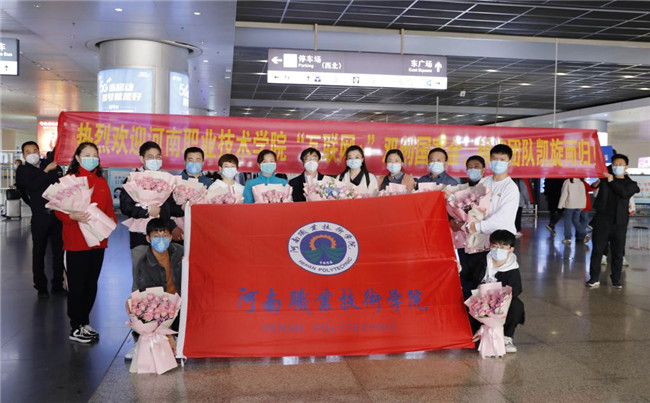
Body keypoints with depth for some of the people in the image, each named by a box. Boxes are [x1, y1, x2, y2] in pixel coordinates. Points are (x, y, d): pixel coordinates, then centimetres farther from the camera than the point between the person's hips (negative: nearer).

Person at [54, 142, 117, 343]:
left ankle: (85, 323, 27)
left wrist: (111, 221, -7)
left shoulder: (102, 183, 12)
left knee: (92, 284, 13)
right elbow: (59, 209, -7)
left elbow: (109, 209, 14)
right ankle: (75, 328, 13)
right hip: (76, 242, -5)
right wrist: (73, 216, -26)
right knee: (77, 286, 1)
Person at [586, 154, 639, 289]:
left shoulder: (630, 184, 6)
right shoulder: (605, 176, 9)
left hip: (619, 223, 0)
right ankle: (594, 278, 10)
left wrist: (612, 181, -11)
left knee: (618, 252, 6)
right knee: (597, 250, 2)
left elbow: (624, 193, -13)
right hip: (602, 220, 0)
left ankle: (616, 280, 16)